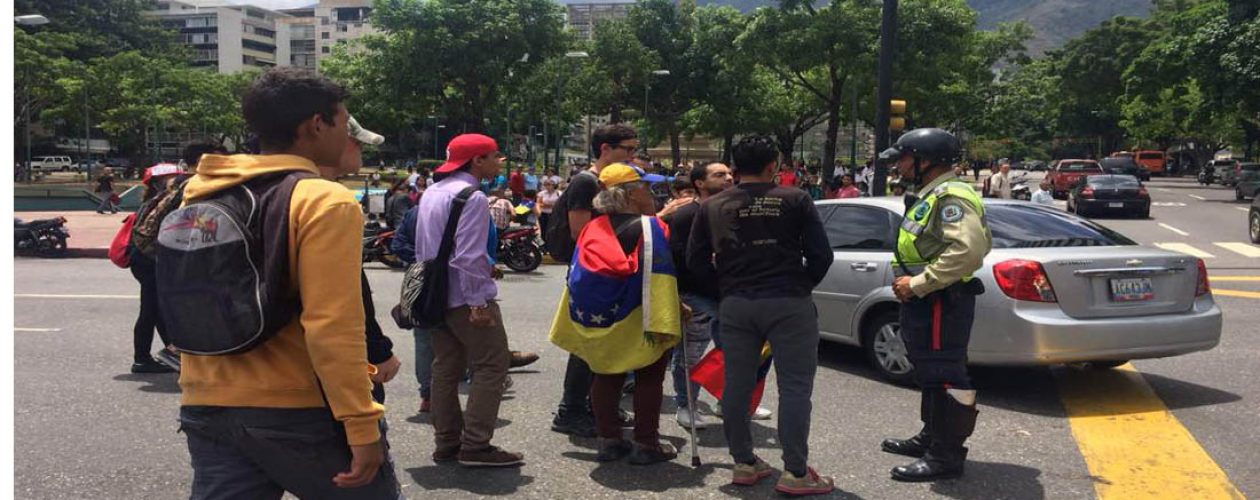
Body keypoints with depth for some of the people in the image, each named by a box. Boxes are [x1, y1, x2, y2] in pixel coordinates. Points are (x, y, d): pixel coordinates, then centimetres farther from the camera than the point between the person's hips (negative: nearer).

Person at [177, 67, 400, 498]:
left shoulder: (199, 193, 7)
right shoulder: (324, 201, -15)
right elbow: (333, 328, -21)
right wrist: (362, 425, -19)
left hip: (207, 407, 7)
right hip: (298, 410, -6)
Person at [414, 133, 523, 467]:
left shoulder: (432, 193, 14)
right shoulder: (471, 196, -15)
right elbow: (469, 255, -22)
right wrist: (478, 302, -22)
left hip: (437, 294, 9)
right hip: (465, 296, -9)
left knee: (446, 367, 12)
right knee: (492, 365, -4)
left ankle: (446, 443, 17)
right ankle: (476, 446, -5)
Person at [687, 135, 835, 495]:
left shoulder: (712, 206, 6)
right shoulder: (795, 200, -1)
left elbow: (696, 260, 6)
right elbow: (820, 254, -3)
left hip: (736, 305, 3)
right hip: (788, 303, -3)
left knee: (736, 385, 11)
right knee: (794, 387, 2)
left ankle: (743, 463, 20)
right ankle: (795, 473, 3)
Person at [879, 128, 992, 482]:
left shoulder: (951, 197, -17)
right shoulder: (931, 195, 16)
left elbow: (968, 250, -30)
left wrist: (917, 283, -24)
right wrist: (913, 282, 12)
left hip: (942, 303, -11)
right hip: (927, 301, 11)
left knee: (944, 376, -5)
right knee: (930, 372, 20)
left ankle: (946, 456, 2)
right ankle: (932, 438, 33)